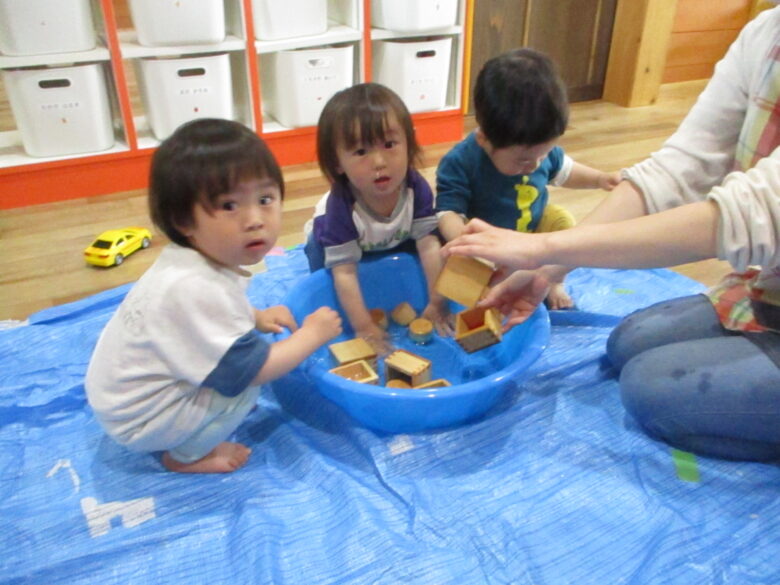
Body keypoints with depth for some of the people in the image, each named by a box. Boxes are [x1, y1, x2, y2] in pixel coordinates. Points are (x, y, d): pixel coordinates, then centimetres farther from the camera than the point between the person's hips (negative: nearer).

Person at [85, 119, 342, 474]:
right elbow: (248, 370, -29)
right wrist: (312, 334, -18)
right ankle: (186, 454, 1)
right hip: (138, 420, -8)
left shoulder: (195, 259, -7)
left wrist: (256, 318, 1)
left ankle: (188, 442, 12)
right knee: (245, 383, -18)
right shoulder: (196, 289, -35)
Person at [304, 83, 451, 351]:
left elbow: (429, 246, -28)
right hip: (334, 242, -3)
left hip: (396, 241, 4)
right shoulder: (341, 205, -44)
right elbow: (344, 274, -39)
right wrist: (364, 326, -37)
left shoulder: (416, 187, -35)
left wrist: (436, 303, -24)